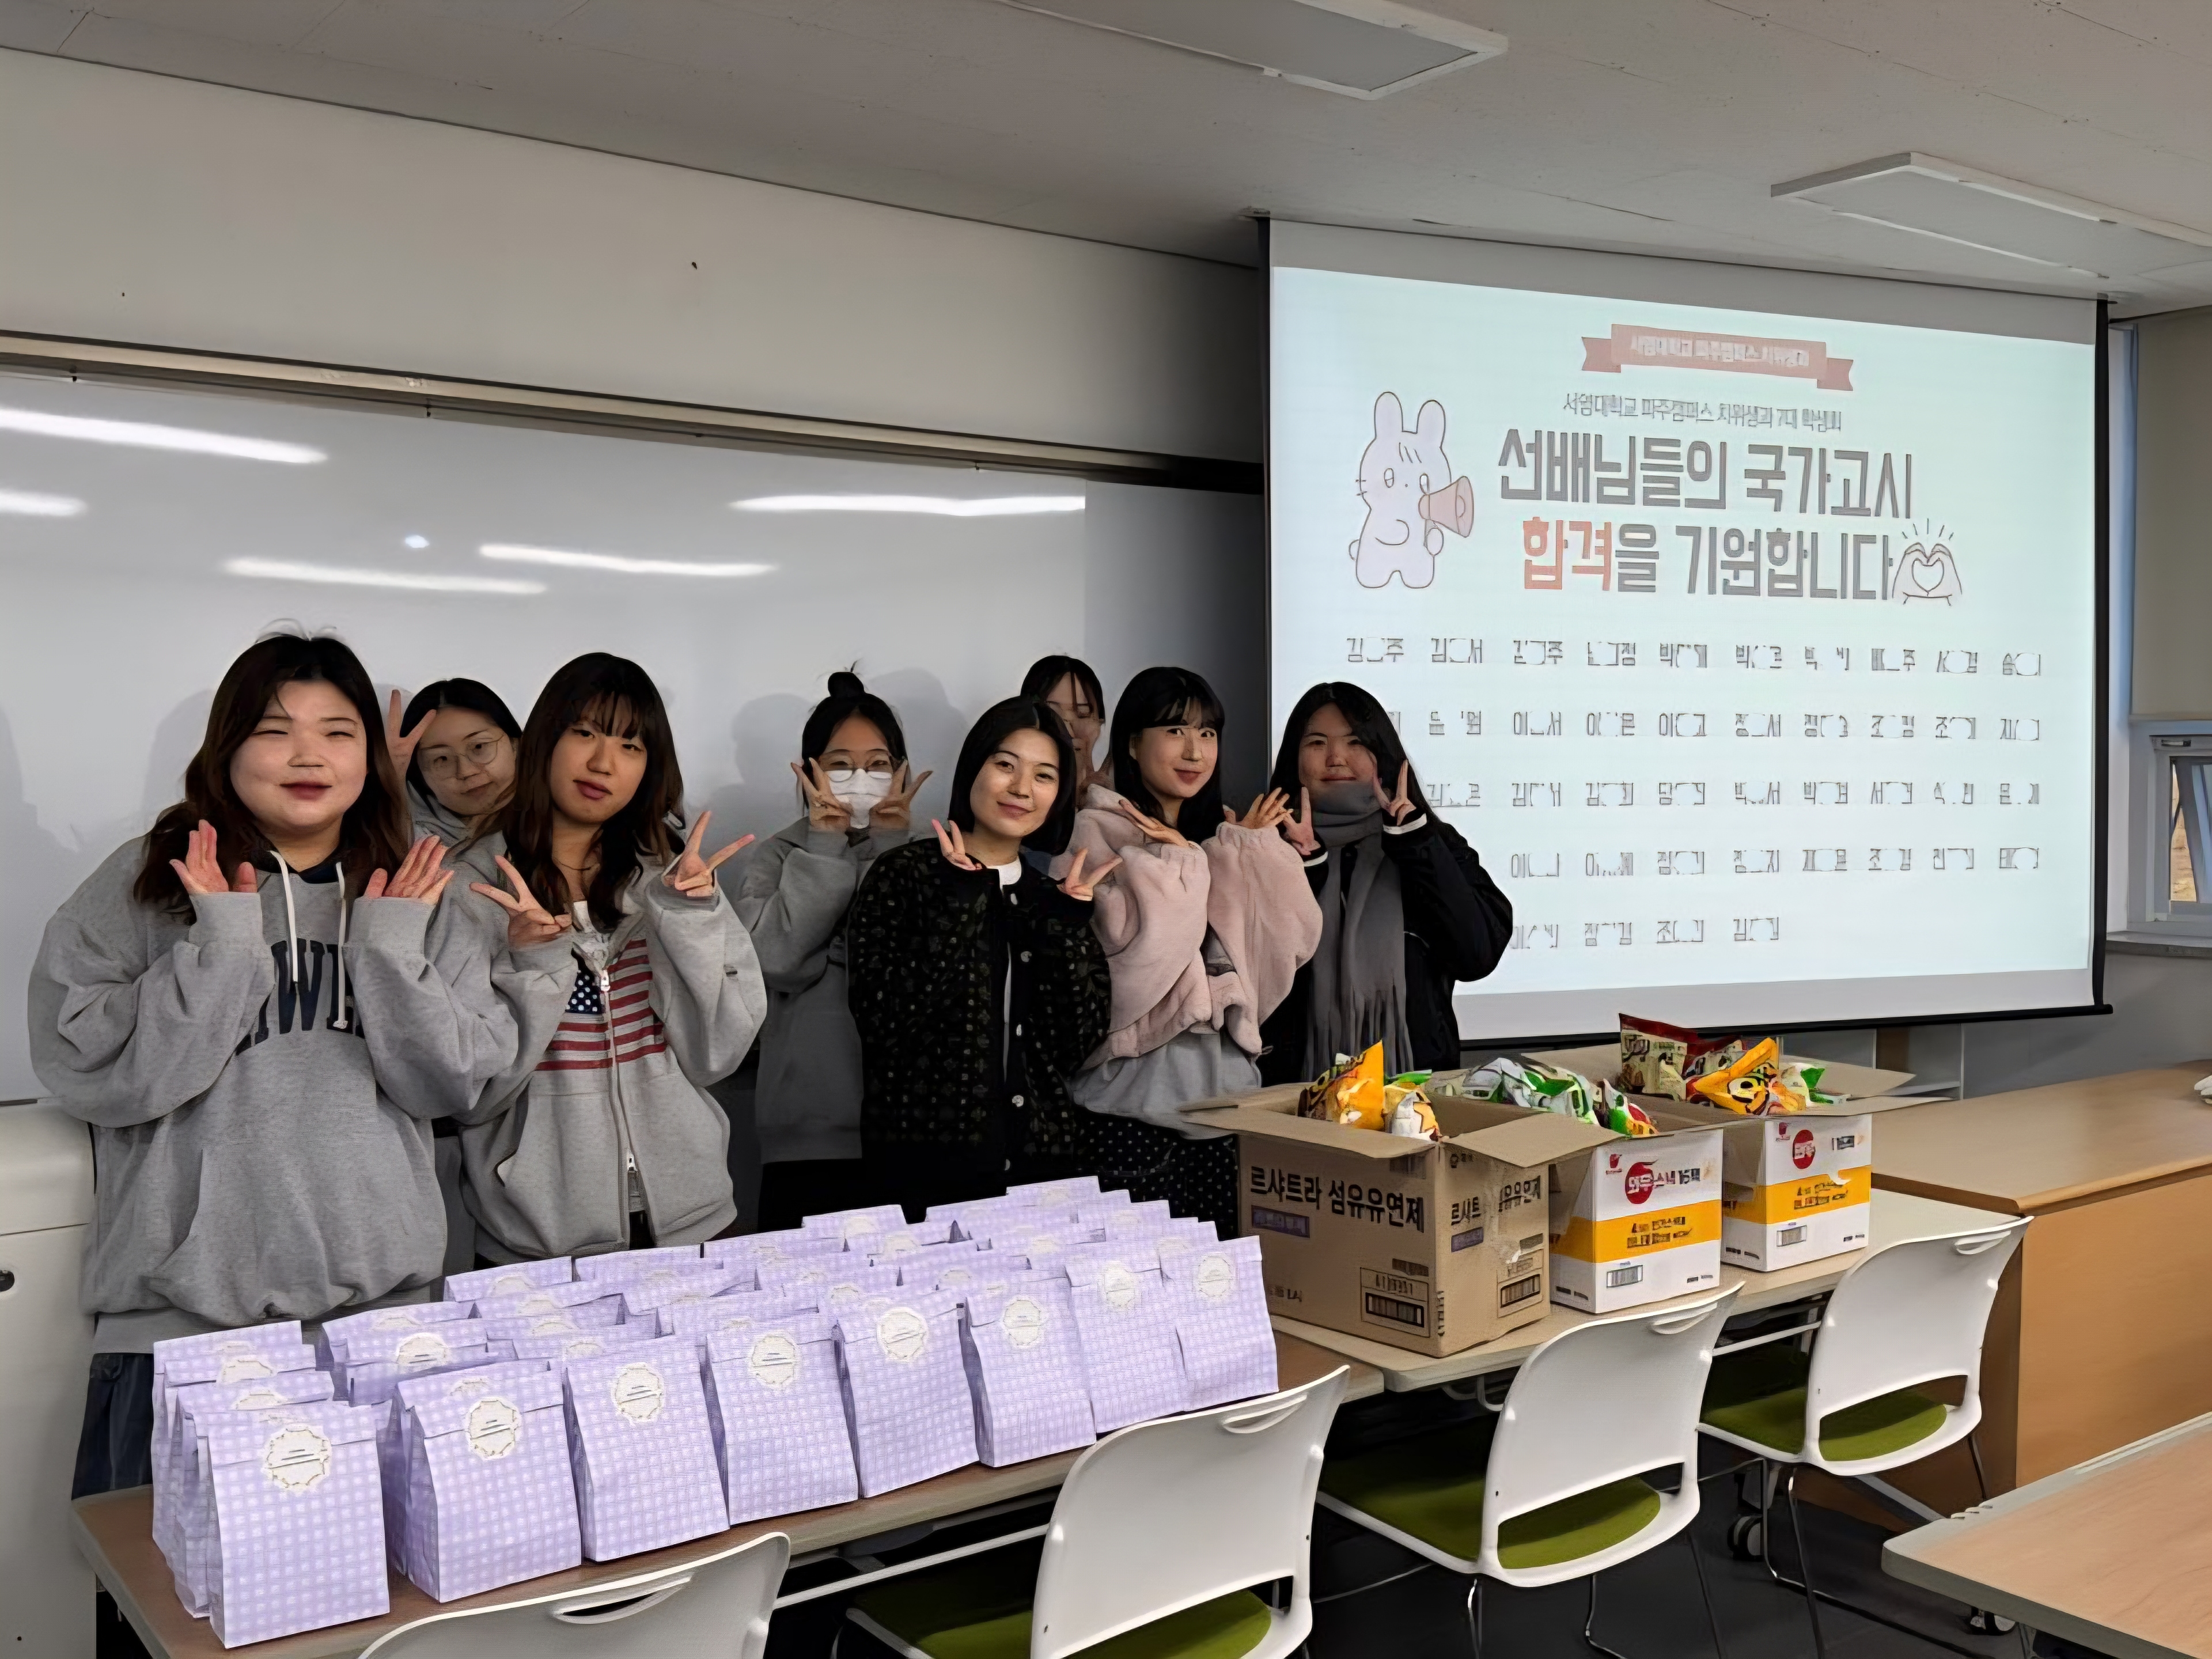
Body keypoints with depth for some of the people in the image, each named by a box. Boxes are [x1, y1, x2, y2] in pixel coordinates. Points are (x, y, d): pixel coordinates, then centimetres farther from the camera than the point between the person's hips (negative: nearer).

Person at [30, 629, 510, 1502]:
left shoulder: (409, 897, 8)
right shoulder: (144, 883, -1)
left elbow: (455, 1082, 2)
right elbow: (93, 1072, -10)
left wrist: (392, 950, -9)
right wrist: (223, 942, -15)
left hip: (379, 1301, 3)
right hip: (185, 1312, -2)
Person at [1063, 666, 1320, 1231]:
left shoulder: (1220, 837, 18)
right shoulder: (1098, 831, -2)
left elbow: (1295, 937, 7)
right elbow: (1134, 944, -17)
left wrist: (1255, 847, 2)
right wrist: (1178, 861, -7)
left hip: (1227, 1084, 6)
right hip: (1136, 1092, -6)